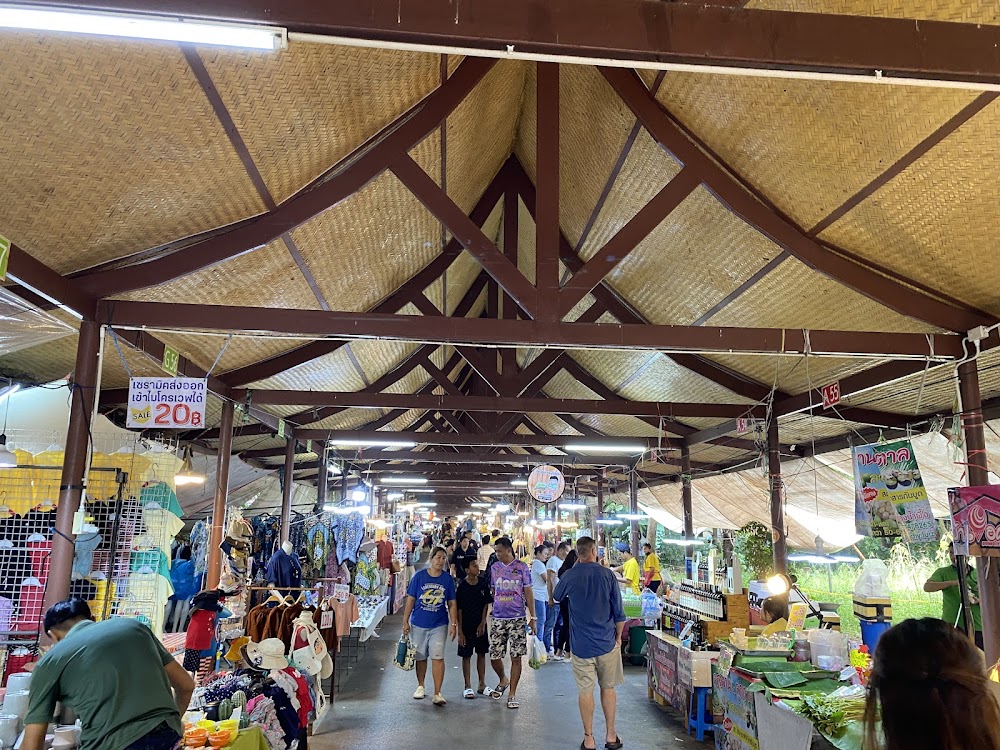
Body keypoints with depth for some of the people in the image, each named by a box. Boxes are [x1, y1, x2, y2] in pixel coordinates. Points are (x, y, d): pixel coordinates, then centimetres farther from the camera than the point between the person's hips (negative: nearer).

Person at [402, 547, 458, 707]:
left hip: (439, 625, 0)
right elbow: (410, 600, -2)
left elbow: (451, 604, 3)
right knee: (420, 657, 14)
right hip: (419, 623, 0)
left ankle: (437, 694, 0)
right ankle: (420, 687, 33)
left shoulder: (448, 579, -1)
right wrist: (405, 621, -3)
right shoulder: (419, 576, -5)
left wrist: (454, 624, -1)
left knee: (438, 657, -6)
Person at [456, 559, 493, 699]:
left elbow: (486, 605, 3)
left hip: (481, 625, 4)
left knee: (482, 654, 11)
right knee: (466, 656, 5)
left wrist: (482, 623, -4)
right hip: (466, 626, -4)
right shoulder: (462, 586, -13)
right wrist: (460, 631, -12)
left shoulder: (483, 583, -3)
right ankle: (468, 687, 15)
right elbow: (459, 610, -10)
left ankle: (482, 685, 22)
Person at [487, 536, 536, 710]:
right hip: (498, 618, 3)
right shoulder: (494, 567, 7)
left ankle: (512, 695, 12)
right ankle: (503, 680, 33)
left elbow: (528, 593, 1)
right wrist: (487, 615, 11)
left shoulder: (522, 567, -2)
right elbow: (491, 592, 14)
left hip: (517, 618, -3)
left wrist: (533, 617, -3)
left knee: (516, 657, -1)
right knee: (494, 656, 3)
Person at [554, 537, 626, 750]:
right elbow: (619, 611, -4)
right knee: (608, 688, 15)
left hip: (581, 644, -1)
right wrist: (618, 636, 11)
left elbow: (556, 596, 15)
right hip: (607, 642, 1)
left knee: (586, 691, 8)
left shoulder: (569, 576, -8)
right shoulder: (607, 574, -8)